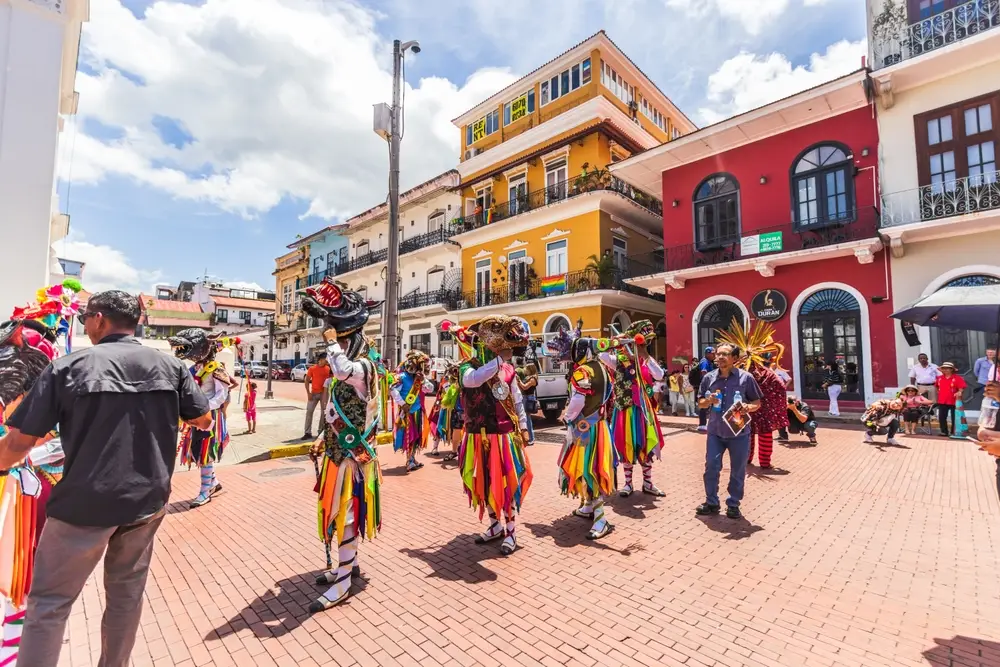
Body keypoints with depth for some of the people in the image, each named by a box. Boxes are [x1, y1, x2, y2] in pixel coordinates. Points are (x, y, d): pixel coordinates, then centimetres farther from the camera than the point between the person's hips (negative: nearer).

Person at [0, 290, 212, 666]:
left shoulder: (68, 366, -9)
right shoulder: (170, 365, -3)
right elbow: (204, 421, 4)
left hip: (84, 503, -3)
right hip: (148, 499, 3)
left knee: (49, 601, 15)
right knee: (127, 589, 20)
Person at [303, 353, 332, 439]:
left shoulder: (328, 368, 0)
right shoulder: (312, 368, -2)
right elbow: (307, 380, 1)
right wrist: (308, 393, -5)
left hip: (324, 393, 0)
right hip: (314, 393, 0)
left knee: (324, 412, 5)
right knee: (309, 411, -1)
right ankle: (308, 433, 6)